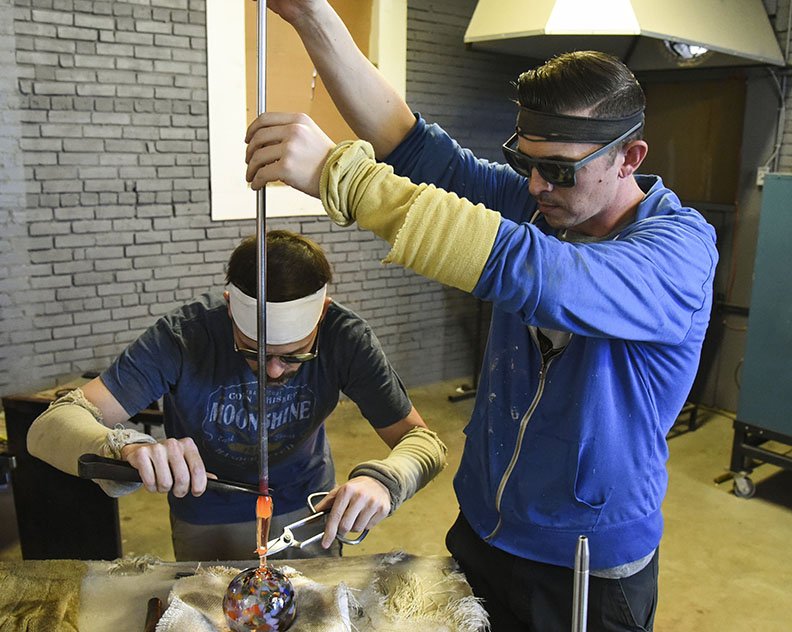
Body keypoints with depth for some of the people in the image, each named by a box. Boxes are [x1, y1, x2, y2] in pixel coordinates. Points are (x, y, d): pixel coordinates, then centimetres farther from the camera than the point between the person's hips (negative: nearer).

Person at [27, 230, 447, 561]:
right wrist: (127, 447, -53)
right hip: (206, 524, -1)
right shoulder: (184, 336, -30)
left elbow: (423, 440, -20)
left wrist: (384, 480, -43)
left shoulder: (345, 338, -26)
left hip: (307, 511, 1)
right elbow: (49, 428, -31)